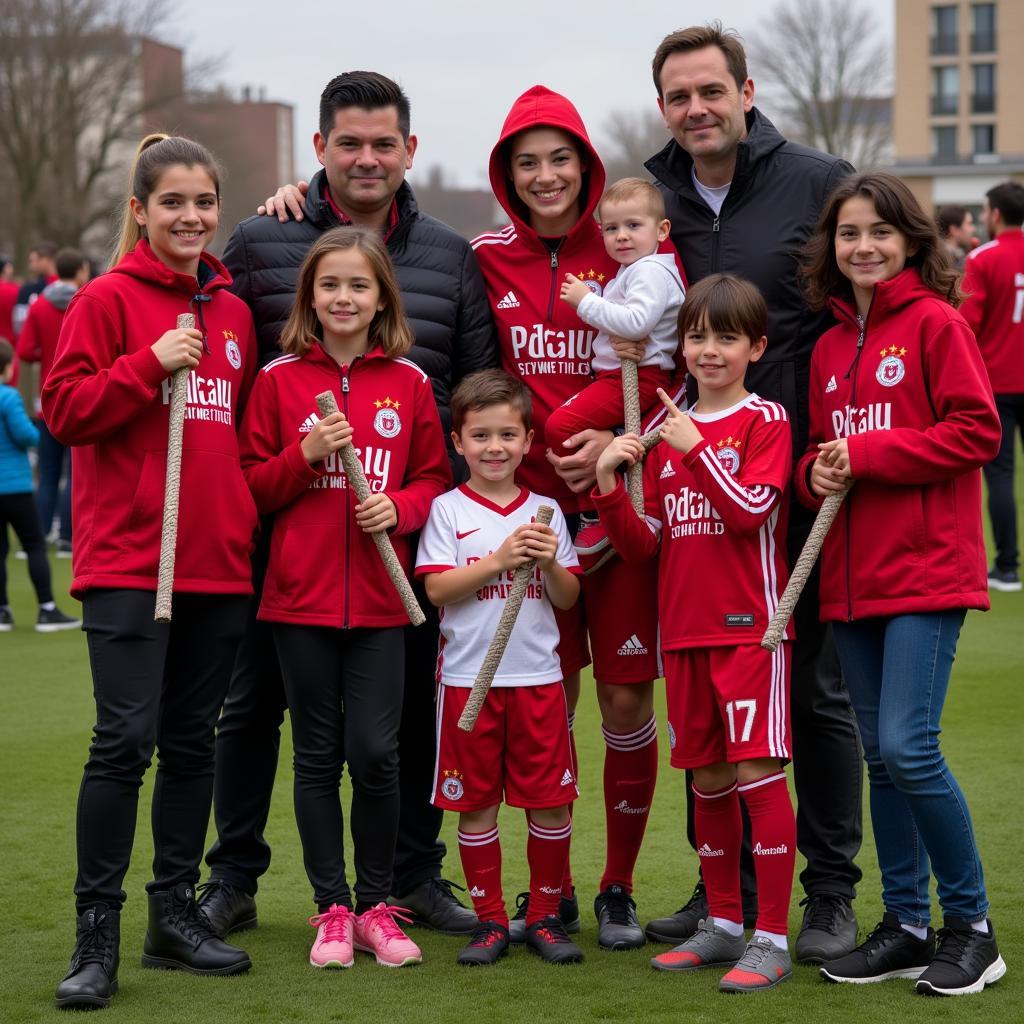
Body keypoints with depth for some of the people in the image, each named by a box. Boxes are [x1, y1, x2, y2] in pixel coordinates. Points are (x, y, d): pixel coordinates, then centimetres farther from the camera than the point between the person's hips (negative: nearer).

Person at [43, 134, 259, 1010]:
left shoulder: (234, 312, 12)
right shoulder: (107, 300, -3)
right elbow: (63, 409, -9)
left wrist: (254, 510, 9)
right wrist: (151, 365, -18)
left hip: (220, 560, 6)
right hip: (128, 558, -5)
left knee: (193, 741, 12)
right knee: (124, 740, -9)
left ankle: (176, 912, 22)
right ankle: (97, 932, -2)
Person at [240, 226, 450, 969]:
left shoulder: (409, 382, 5)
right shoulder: (280, 379, 3)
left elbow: (434, 477, 8)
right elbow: (252, 487, 3)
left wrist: (400, 507, -11)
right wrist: (306, 456, -12)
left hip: (379, 598, 0)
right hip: (300, 596, 0)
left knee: (376, 751, -4)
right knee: (318, 754, 6)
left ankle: (376, 905, 13)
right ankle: (332, 908, 17)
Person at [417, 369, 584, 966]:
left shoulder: (545, 511, 9)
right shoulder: (448, 510, 2)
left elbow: (569, 599, 7)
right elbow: (436, 588, -10)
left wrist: (549, 563, -12)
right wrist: (501, 559, -17)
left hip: (538, 675, 2)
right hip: (469, 677, -2)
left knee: (551, 802, 1)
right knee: (477, 803, 3)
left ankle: (546, 916, 14)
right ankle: (491, 921, 14)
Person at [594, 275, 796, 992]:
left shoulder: (765, 420, -3)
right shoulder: (667, 430, 13)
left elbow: (751, 511, -16)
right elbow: (645, 544, 11)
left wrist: (695, 449, -16)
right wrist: (609, 486, -4)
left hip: (751, 625, -6)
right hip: (684, 630, 6)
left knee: (757, 771, -9)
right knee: (708, 778, 12)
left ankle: (772, 940, -5)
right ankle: (723, 925, 23)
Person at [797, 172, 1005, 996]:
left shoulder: (936, 322, -5)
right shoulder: (830, 346, 14)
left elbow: (977, 431, -12)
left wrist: (866, 455, -15)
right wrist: (816, 471, -1)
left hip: (927, 567, -7)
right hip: (852, 576, 7)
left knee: (909, 748, -13)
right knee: (880, 757, 10)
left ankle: (971, 924, 2)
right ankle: (907, 926, 20)